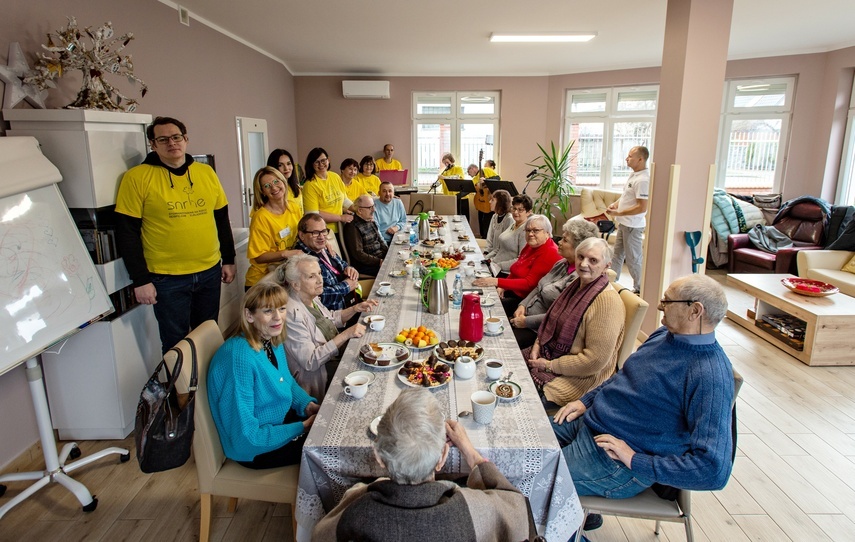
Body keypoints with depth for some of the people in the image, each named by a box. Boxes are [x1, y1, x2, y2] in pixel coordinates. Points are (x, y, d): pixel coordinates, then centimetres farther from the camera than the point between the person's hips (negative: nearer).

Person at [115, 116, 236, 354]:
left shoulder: (206, 172, 5)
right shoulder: (137, 177, -8)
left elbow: (222, 219, 12)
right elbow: (127, 233, -8)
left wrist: (229, 260, 11)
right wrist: (140, 280, -10)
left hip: (210, 272, 4)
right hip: (167, 279, -4)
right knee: (176, 344, 8)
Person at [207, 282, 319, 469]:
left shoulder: (273, 341, -6)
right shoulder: (240, 358, -31)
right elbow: (245, 435, -28)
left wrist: (309, 406, -8)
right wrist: (303, 427, -21)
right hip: (254, 448, -7)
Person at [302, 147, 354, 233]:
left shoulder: (335, 176, 6)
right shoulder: (310, 185, -12)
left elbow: (344, 200, 15)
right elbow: (313, 215, -17)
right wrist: (341, 218, -13)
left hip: (340, 228, 5)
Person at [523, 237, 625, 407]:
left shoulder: (607, 301, -23)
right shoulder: (577, 285, 5)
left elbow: (595, 360, -25)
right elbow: (553, 322, 18)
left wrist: (549, 365, -18)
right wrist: (538, 343, -1)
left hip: (581, 378, -8)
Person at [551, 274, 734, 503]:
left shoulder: (711, 377, -24)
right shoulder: (664, 334, 3)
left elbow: (714, 470, -28)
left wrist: (635, 460, -25)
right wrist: (585, 401, 8)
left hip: (616, 464, -9)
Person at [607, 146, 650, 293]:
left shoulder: (643, 180, -23)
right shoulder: (634, 174, 8)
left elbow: (642, 208, -26)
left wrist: (618, 213, -21)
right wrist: (615, 204, 4)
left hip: (632, 225, -10)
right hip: (623, 223, 10)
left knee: (633, 259, 1)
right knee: (617, 254, 20)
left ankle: (640, 290, 14)